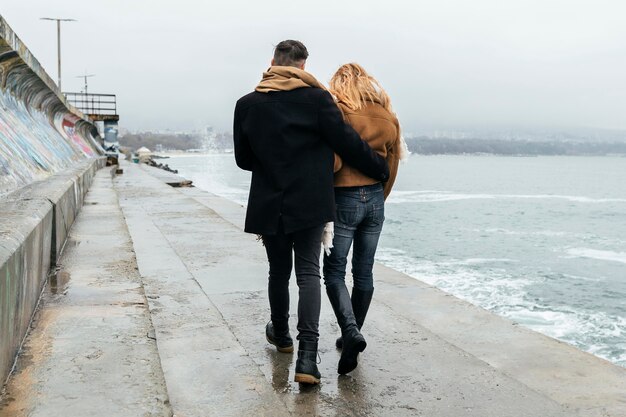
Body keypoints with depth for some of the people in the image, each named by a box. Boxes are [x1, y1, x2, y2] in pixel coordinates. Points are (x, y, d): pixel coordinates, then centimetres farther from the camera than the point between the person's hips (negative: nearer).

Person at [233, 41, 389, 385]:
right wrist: (382, 170, 9)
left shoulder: (247, 104, 1)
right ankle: (307, 357, -9)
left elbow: (242, 158, 9)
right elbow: (348, 144, -6)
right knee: (308, 273, 1)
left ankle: (280, 335, 38)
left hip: (269, 205, 3)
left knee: (278, 272, 18)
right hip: (309, 204, -2)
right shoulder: (316, 98, -8)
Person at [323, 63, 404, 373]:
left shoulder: (338, 113, -10)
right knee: (364, 273, 13)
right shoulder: (389, 119, 7)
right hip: (374, 199, 6)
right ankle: (351, 336, 25)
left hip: (343, 198, -5)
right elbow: (391, 168, 12)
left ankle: (350, 333, -15)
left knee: (334, 272, 3)